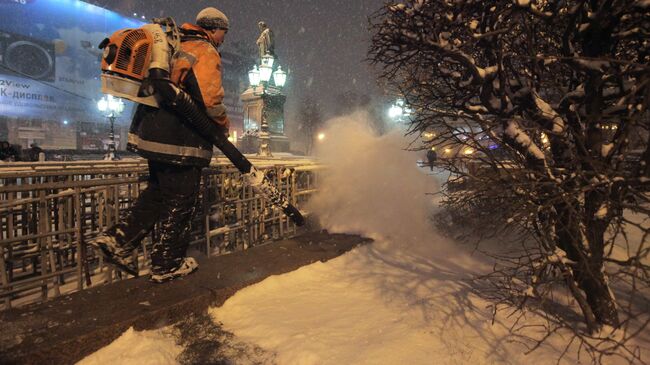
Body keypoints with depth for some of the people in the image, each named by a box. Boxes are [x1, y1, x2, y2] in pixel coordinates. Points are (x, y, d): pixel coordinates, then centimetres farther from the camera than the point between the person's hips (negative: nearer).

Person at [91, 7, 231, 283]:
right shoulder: (206, 52, -8)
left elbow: (159, 87, 23)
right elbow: (211, 99, -20)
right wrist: (223, 123, -2)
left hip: (151, 132, 9)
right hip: (180, 140, -9)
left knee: (157, 192, 22)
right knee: (180, 202, 4)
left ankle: (118, 239, 17)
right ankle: (167, 265, 16)